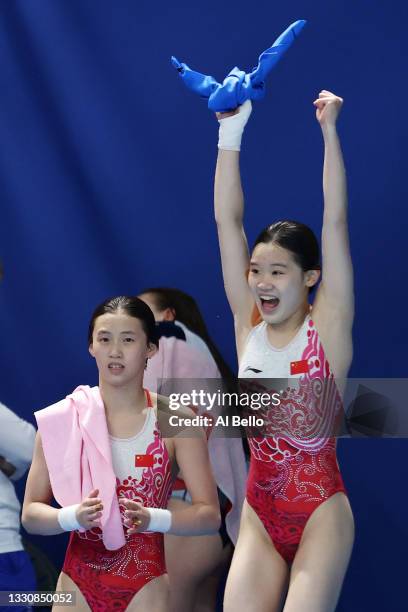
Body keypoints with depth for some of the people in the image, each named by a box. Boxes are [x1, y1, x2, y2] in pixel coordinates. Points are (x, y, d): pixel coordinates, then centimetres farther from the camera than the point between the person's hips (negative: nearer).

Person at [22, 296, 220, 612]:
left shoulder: (176, 423, -5)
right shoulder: (61, 420, -3)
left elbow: (210, 515, -5)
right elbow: (30, 514, 1)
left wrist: (151, 518, -22)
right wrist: (73, 517, -20)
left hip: (145, 585, -1)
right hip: (78, 583, 1)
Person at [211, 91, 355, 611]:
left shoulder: (328, 328, -5)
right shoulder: (249, 325, 4)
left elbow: (335, 220, -12)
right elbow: (227, 221, 1)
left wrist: (329, 132, -15)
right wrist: (231, 132, -3)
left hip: (320, 515, -4)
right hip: (259, 517, 4)